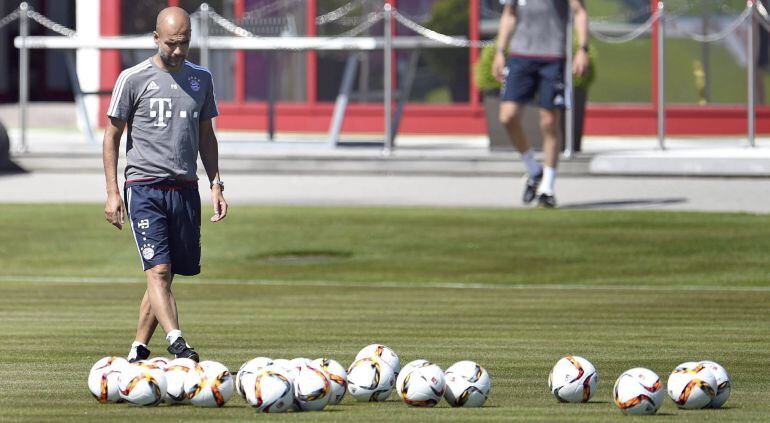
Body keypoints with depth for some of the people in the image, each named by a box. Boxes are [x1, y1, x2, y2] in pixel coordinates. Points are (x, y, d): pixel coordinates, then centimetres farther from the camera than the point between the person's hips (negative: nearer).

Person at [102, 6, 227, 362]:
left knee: (167, 275, 5)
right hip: (144, 187, -5)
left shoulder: (201, 79, 12)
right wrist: (112, 192, -4)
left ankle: (138, 351, 14)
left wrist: (216, 184, 12)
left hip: (185, 189, 5)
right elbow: (112, 136, 3)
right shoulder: (133, 79, -2)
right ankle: (177, 343, -29)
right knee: (158, 271, -16)